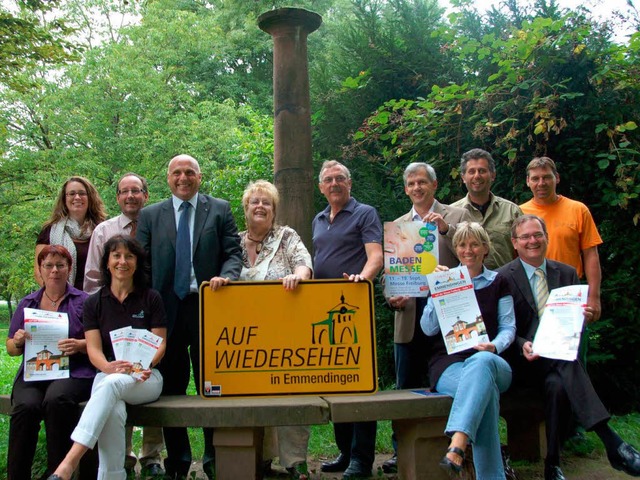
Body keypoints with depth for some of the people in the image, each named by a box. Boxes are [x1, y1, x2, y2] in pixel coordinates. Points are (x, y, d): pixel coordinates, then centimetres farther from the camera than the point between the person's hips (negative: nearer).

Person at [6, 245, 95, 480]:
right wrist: (18, 341, -3)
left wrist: (78, 345, -16)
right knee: (25, 406, -30)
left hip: (73, 372, -2)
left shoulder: (83, 301, 10)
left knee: (56, 399, -35)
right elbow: (11, 349, 20)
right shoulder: (27, 303, 19)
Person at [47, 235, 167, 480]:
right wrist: (109, 367, -21)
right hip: (107, 375, 2)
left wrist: (146, 365, -19)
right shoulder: (94, 303, 12)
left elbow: (161, 343, 4)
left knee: (111, 384, -37)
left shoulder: (151, 298, 8)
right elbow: (93, 349, 2)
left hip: (145, 378, -1)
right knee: (113, 413, -35)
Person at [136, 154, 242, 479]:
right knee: (171, 386, 8)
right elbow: (142, 262, 7)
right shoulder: (150, 215, 11)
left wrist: (226, 276, -18)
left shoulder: (219, 210, 8)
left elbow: (234, 253, 3)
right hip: (166, 308, 2)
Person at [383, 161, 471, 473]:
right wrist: (392, 298, -6)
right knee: (406, 386, 6)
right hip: (409, 316, 3)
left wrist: (445, 229, -17)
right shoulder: (396, 225, 15)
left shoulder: (457, 216, 6)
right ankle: (402, 451, 15)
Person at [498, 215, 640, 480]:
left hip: (559, 357, 4)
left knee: (557, 386, -33)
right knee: (565, 361, -35)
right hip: (524, 360, -4)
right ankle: (610, 440, -39)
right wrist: (522, 346, -22)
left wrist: (583, 317, -10)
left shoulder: (567, 273, 13)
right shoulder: (503, 277, 1)